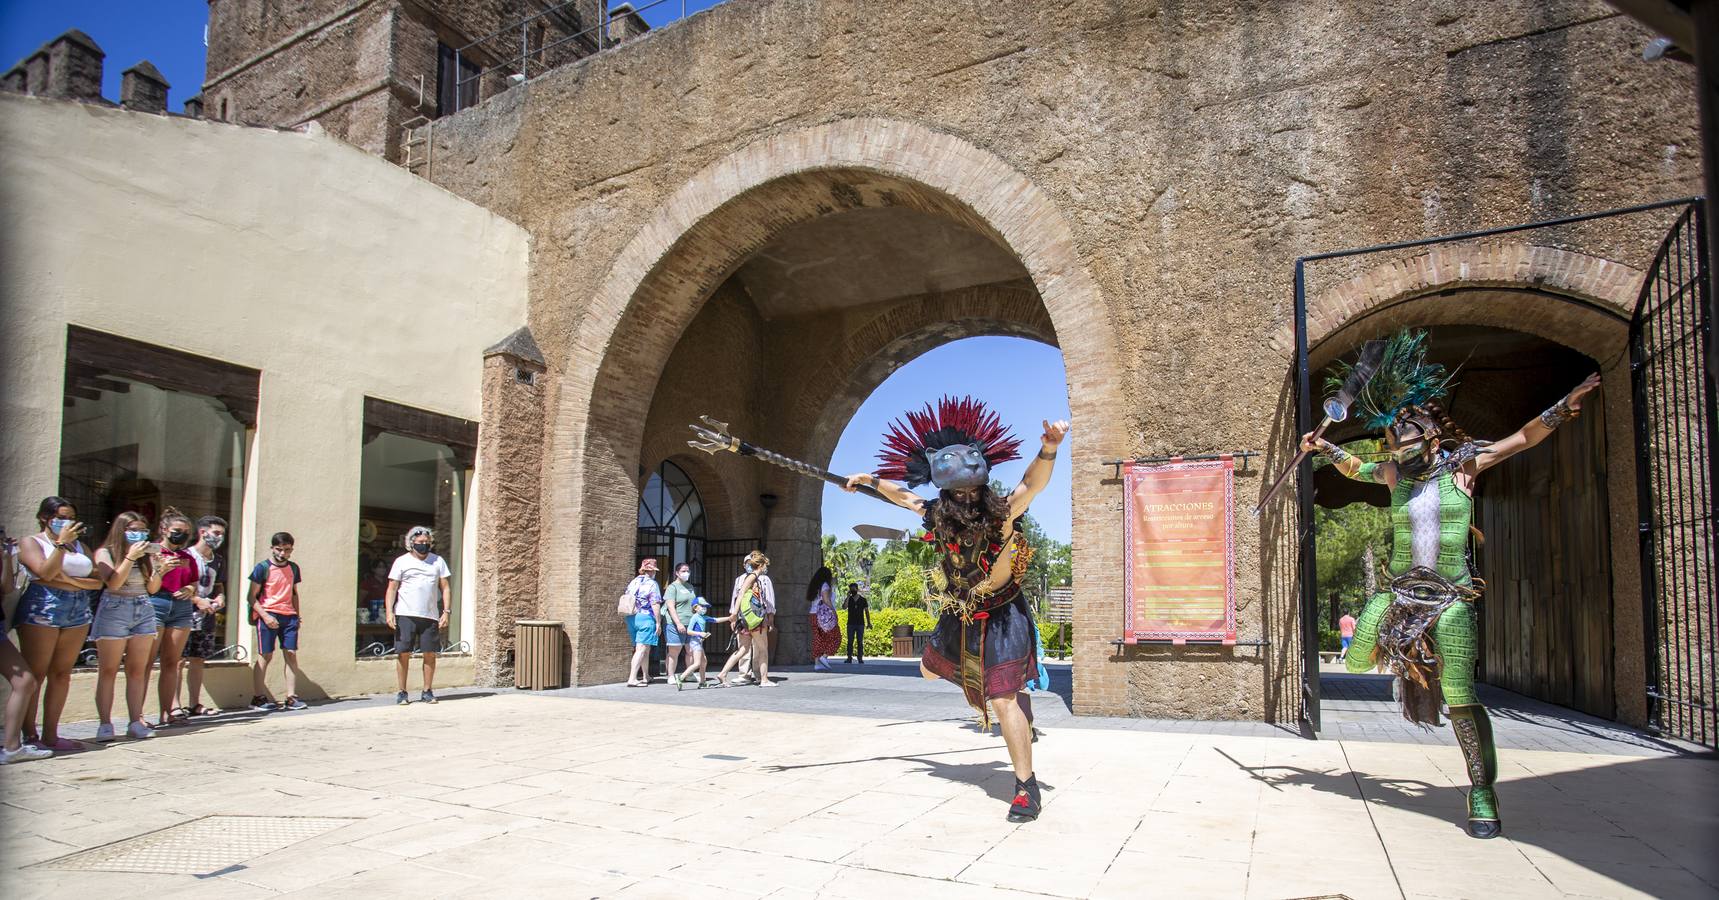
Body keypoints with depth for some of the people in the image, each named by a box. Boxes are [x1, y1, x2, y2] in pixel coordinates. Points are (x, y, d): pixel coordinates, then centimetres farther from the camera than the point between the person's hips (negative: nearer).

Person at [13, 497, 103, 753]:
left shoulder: (79, 545, 18)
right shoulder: (31, 542, 5)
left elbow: (97, 581, 8)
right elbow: (45, 573, -13)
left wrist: (70, 580, -7)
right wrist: (62, 542, -14)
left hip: (78, 613, 5)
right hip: (41, 609, -5)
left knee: (62, 674, 5)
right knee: (35, 675, -5)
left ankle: (50, 735, 9)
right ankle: (29, 736, 0)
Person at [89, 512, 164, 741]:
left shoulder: (146, 555, 10)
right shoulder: (105, 553, -1)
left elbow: (152, 588, 9)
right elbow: (113, 584, -12)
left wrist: (158, 568, -8)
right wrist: (130, 558, -16)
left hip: (143, 611, 4)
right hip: (114, 610, -4)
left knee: (138, 670, 3)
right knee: (108, 671, -2)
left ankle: (135, 721, 5)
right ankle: (104, 723, 1)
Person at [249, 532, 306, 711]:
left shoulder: (293, 568, 13)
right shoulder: (263, 568, -3)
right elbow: (253, 597, -4)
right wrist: (265, 616, -16)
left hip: (289, 616, 5)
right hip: (268, 615, -5)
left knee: (291, 654, 1)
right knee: (265, 656, -3)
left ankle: (291, 697, 4)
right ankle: (258, 697, 5)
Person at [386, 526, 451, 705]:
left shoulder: (438, 561, 11)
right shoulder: (401, 561, 6)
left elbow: (445, 588, 10)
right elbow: (392, 588, 3)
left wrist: (446, 612, 1)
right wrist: (389, 612, -8)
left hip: (430, 616, 2)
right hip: (405, 615, -2)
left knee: (430, 654, 1)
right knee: (403, 653, -1)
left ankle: (427, 691, 10)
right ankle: (402, 692, 8)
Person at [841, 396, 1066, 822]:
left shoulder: (1002, 513, -24)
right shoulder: (938, 514, -10)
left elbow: (1033, 482, -43)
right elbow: (903, 494, 10)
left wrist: (1048, 449, -61)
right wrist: (868, 480, 17)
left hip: (1000, 619, -6)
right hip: (957, 619, 6)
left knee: (1002, 699, -13)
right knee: (929, 670, 26)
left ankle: (1027, 788, -2)